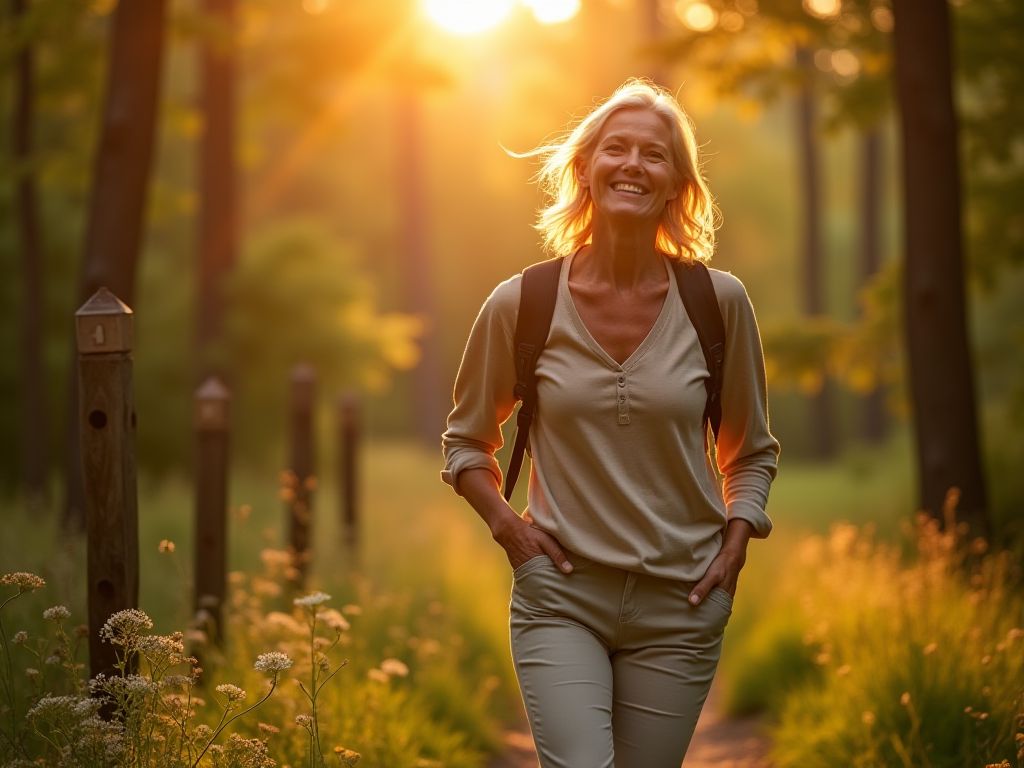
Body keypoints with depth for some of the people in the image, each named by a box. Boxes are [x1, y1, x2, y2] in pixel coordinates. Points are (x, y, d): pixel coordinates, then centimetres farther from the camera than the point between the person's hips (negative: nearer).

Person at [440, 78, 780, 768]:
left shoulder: (718, 302, -1)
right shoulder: (522, 305, -3)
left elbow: (751, 452, 14)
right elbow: (466, 441, 13)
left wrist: (736, 540, -2)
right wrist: (505, 523, -3)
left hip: (679, 605, 1)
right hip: (560, 593, -1)